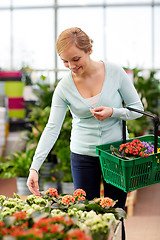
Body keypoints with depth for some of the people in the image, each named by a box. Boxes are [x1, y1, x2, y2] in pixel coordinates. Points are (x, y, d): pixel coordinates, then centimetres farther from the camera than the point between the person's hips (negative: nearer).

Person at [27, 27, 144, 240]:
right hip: (83, 156, 1)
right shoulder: (64, 87, -7)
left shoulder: (114, 72, -9)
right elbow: (52, 128, -9)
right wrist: (34, 167, -18)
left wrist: (113, 112, -21)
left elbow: (137, 108, -1)